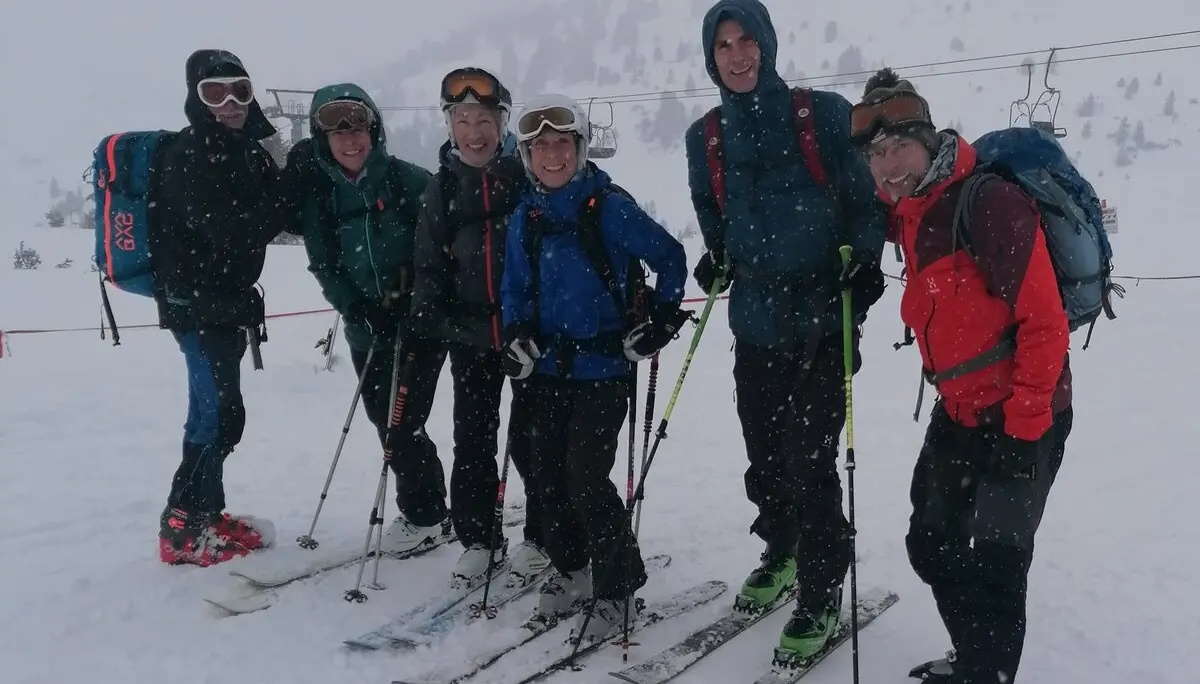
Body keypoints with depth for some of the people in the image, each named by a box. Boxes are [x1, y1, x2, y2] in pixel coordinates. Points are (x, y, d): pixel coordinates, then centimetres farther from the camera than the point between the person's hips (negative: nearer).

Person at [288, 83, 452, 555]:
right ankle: (418, 509, 29)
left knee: (403, 425, -5)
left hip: (420, 324, -5)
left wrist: (412, 300, -17)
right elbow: (323, 265, 3)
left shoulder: (408, 181, -9)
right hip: (367, 329, 5)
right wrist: (356, 308, -11)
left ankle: (428, 518, 14)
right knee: (385, 423, 11)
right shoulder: (317, 193, 3)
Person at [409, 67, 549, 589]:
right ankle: (476, 540, 21)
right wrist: (428, 320, 0)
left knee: (530, 438, 3)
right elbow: (430, 263, 10)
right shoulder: (443, 187, 5)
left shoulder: (529, 174, -6)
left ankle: (540, 537, 19)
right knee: (472, 439, 8)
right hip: (470, 331, 4)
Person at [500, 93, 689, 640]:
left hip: (603, 365, -5)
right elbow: (515, 288, 14)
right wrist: (516, 336, -2)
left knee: (586, 478, -8)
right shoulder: (525, 218, 5)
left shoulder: (609, 208, -10)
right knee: (548, 472, 10)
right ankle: (569, 568, 30)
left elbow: (670, 258, -2)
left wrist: (662, 320, -5)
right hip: (547, 367, 6)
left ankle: (616, 585, 11)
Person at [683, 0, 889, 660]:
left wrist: (864, 261, -12)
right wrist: (716, 258, 4)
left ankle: (820, 595, 16)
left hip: (822, 320, -4)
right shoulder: (705, 138, 7)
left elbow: (867, 199, 2)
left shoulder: (824, 115, -4)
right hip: (754, 322, 4)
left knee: (810, 463, -4)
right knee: (764, 457, 14)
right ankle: (779, 552, 41)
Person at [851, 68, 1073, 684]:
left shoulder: (990, 203, -20)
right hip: (959, 410, 9)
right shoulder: (907, 216, 4)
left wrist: (1023, 422, -19)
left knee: (995, 559, -7)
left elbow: (1044, 320, -20)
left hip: (1025, 412, -8)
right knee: (932, 545, 16)